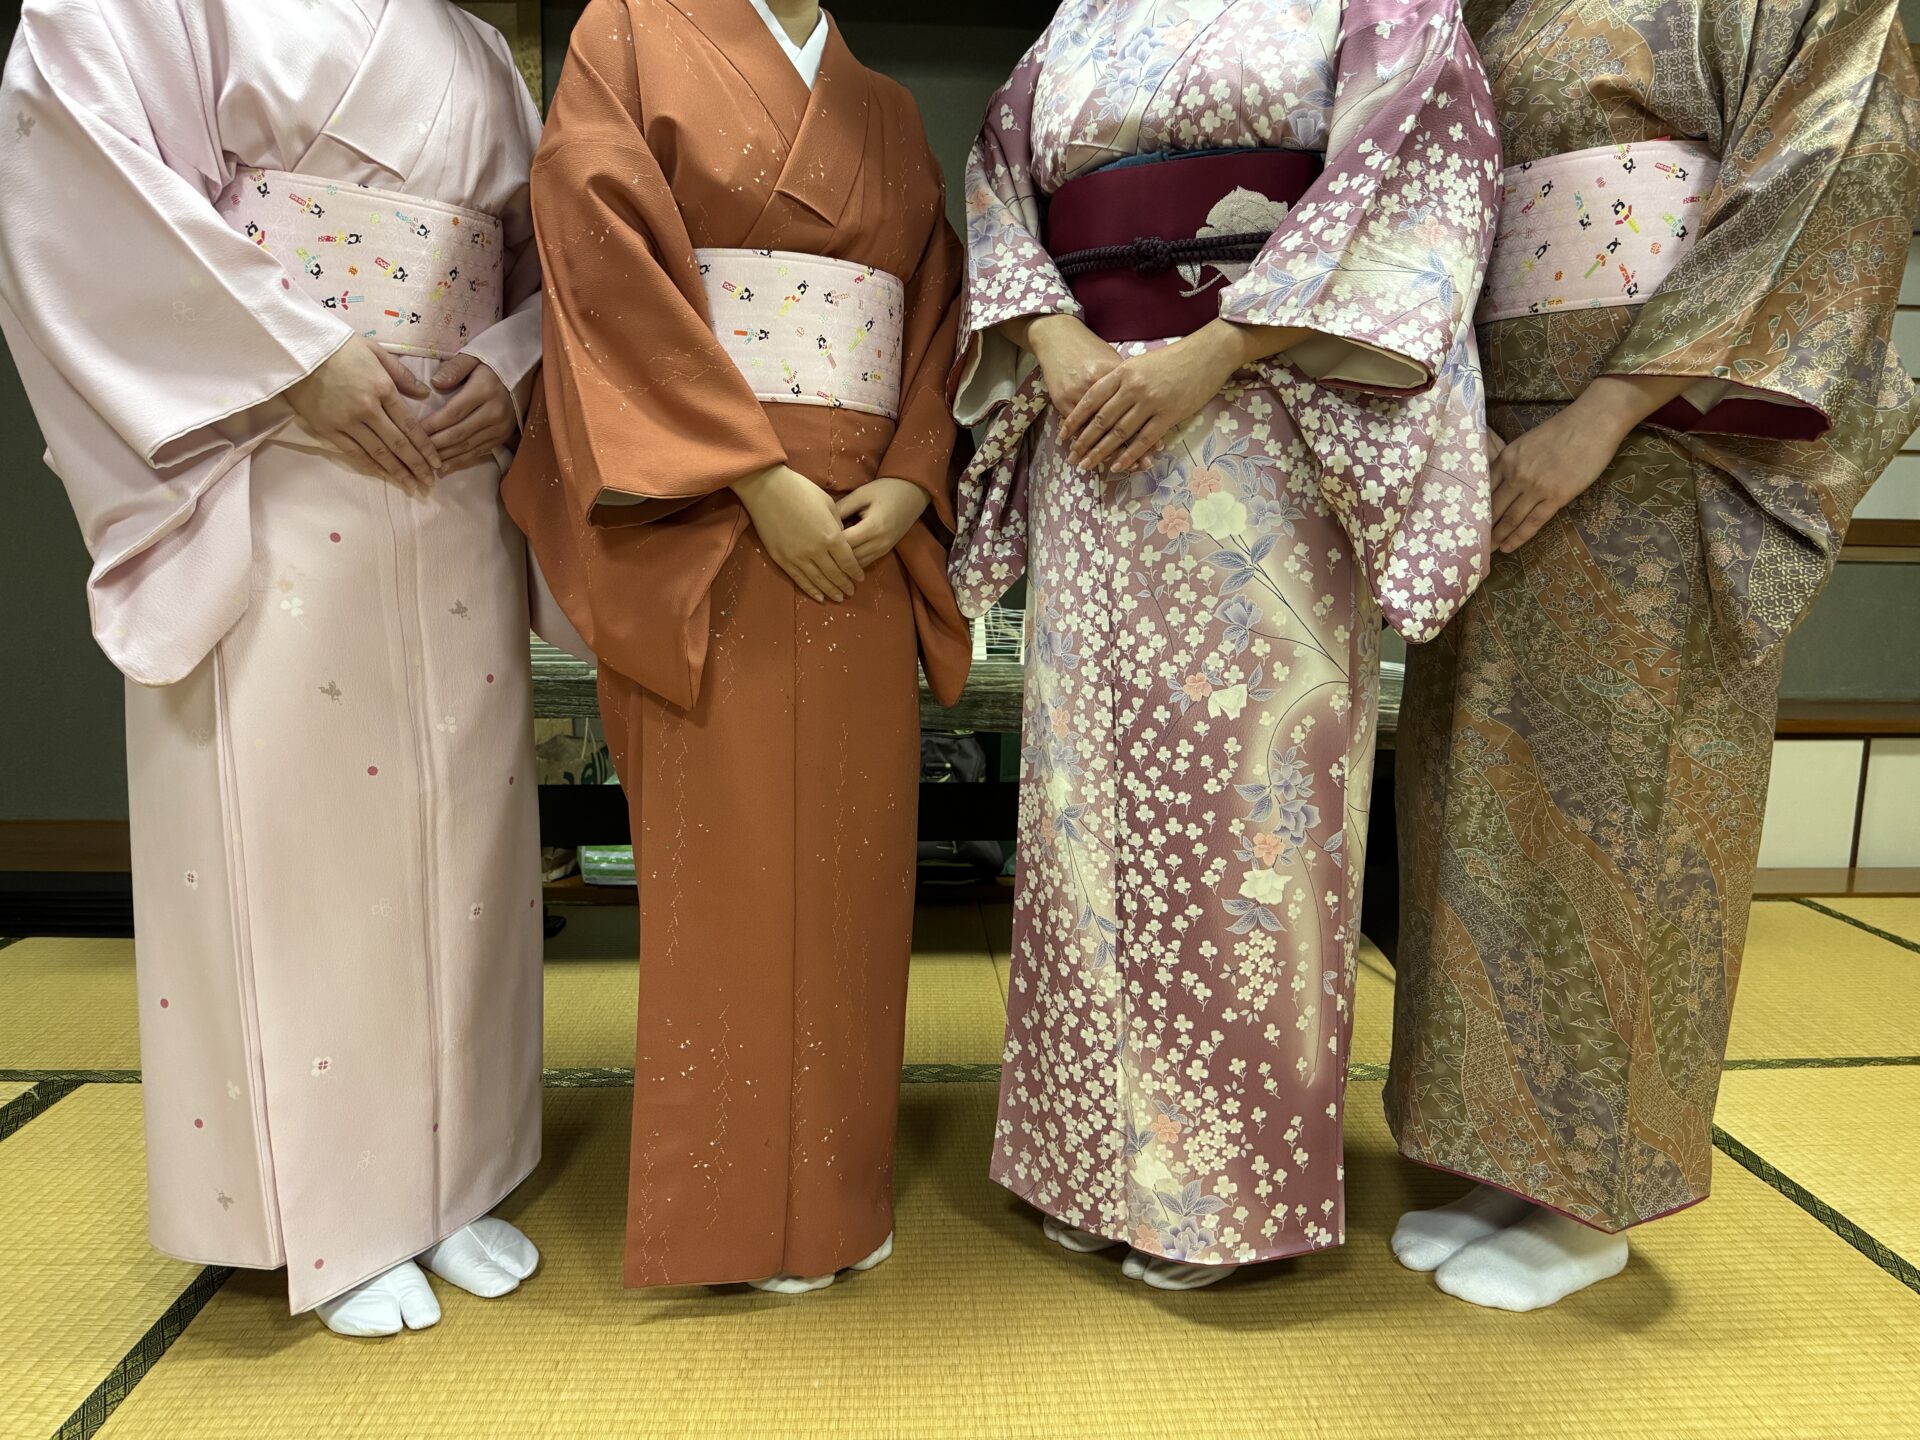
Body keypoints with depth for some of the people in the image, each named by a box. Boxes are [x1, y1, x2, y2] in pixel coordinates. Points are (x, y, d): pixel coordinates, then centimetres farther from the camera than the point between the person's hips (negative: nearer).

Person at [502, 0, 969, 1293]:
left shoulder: (890, 113, 21)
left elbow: (936, 317, 15)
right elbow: (607, 252, -6)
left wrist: (909, 483, -4)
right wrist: (758, 477, -14)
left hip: (865, 538, 5)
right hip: (705, 528, -4)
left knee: (848, 857, 6)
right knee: (725, 857, -3)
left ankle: (838, 1184, 20)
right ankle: (733, 1204, 13)